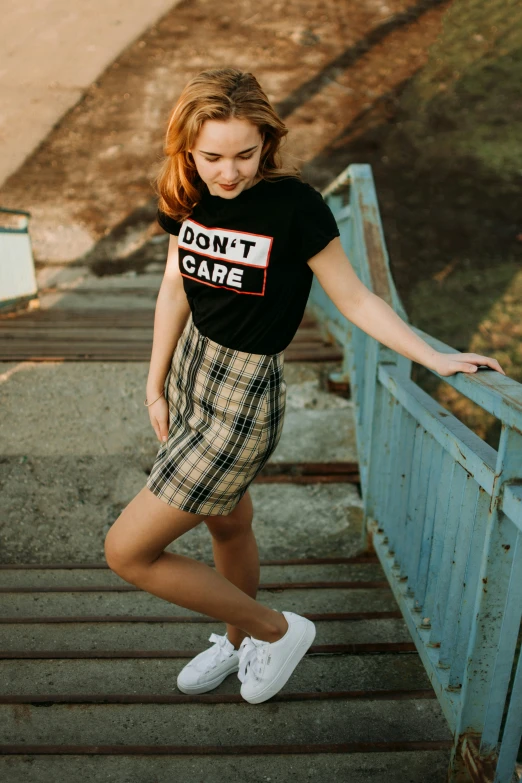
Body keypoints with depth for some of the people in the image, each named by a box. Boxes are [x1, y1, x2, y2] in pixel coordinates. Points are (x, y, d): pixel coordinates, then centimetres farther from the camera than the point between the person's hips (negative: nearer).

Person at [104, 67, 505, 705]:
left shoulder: (293, 204, -19)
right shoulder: (187, 196, -1)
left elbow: (355, 300, -11)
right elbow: (175, 291, 7)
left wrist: (435, 359, -12)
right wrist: (156, 387, 11)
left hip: (243, 398, -7)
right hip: (191, 369, 7)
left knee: (127, 551, -2)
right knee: (227, 522, 25)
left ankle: (275, 629, 17)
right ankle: (240, 640, 53)